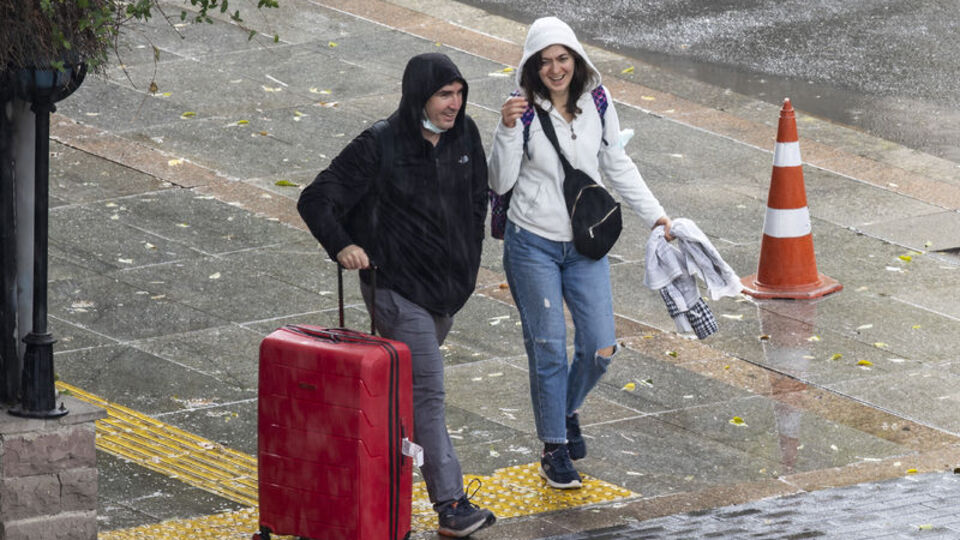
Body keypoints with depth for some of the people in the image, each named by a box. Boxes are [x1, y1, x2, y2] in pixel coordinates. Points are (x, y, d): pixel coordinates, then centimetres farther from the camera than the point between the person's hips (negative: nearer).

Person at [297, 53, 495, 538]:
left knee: (408, 384, 19)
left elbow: (478, 196, 20)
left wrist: (468, 258, 18)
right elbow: (316, 201, -15)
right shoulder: (379, 147, -17)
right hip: (397, 289, -7)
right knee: (427, 392, -11)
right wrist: (342, 246, -31)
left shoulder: (463, 136, 2)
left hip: (446, 286, 7)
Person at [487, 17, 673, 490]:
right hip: (533, 245, -4)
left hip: (585, 245, 4)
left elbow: (618, 167, 12)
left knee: (600, 348, 0)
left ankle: (569, 411, 31)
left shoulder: (596, 105, 0)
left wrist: (655, 215, 8)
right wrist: (507, 130, -27)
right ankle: (554, 451, 14)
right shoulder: (525, 110, -11)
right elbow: (500, 182, -14)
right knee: (548, 349, 0)